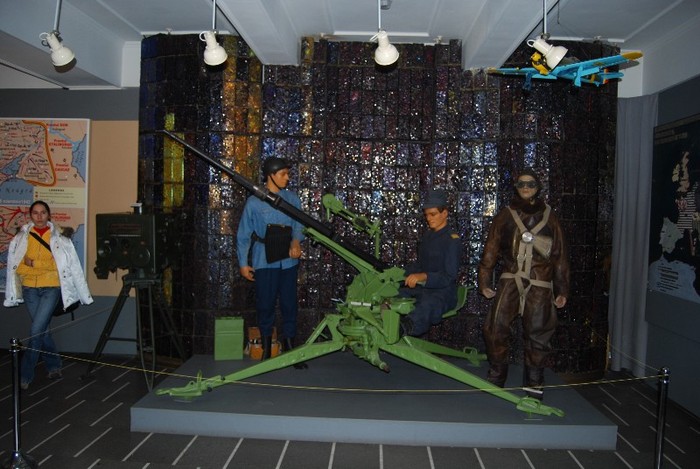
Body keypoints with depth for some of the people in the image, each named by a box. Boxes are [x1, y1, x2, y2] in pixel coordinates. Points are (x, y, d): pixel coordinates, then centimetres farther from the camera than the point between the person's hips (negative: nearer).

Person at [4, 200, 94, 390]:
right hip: (30, 289, 3)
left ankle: (25, 374, 1)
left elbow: (71, 265, -5)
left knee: (37, 329, -9)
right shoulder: (21, 238, 4)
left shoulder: (59, 239, -2)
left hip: (51, 288, -3)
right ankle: (54, 365, 26)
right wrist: (42, 267, -11)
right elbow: (17, 266, 3)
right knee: (43, 329, 9)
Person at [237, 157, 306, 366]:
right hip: (264, 262, -2)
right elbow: (244, 235, 1)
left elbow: (299, 224, 2)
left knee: (289, 303, 6)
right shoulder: (254, 202, -3)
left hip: (288, 261, 2)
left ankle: (289, 345, 19)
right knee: (265, 304, 5)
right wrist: (243, 263, 0)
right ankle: (266, 347, 21)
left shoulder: (292, 199, 5)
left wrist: (296, 241, -20)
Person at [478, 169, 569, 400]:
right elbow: (490, 250, 9)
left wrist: (561, 290, 10)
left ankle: (534, 383, 18)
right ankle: (496, 376, 12)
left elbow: (560, 255, 12)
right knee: (495, 328, -6)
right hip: (510, 280, 0)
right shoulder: (505, 216, 10)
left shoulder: (548, 217, 11)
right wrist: (484, 281, 6)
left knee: (537, 332, 2)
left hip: (540, 284, 0)